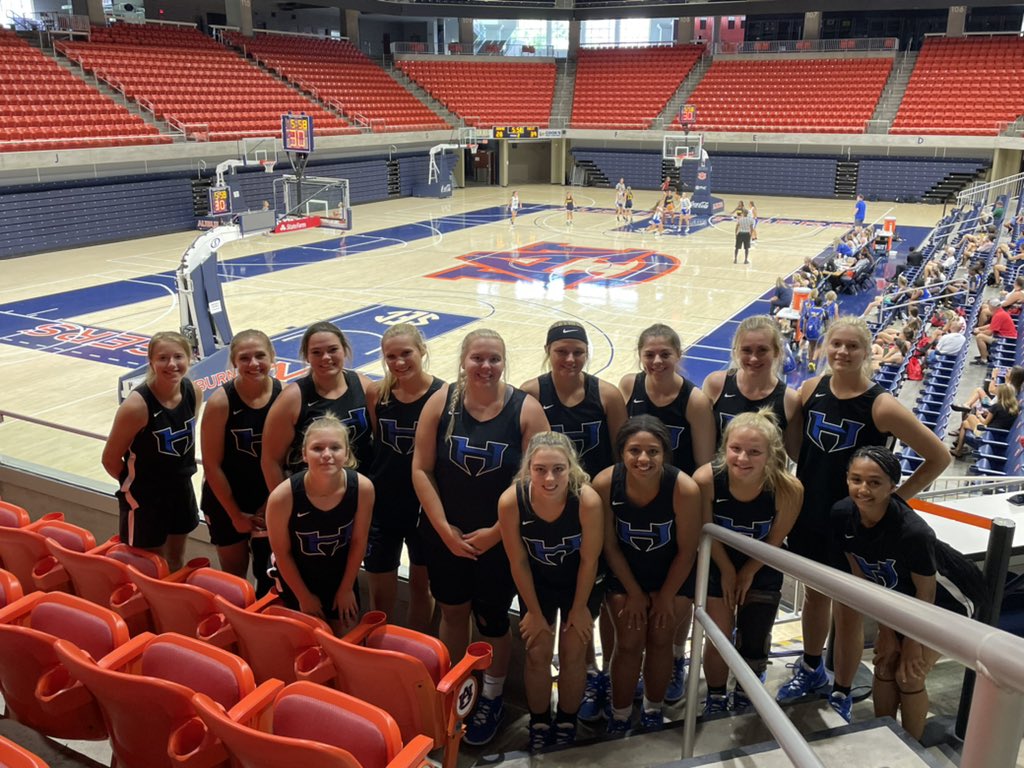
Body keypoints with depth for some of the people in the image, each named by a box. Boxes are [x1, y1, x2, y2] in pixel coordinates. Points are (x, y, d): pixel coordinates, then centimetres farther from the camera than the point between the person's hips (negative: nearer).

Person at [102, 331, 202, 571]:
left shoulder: (194, 392, -11)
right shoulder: (137, 405, -27)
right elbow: (110, 459, -14)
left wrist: (181, 475, 10)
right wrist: (137, 485, 0)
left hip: (181, 488, 5)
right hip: (144, 497, -5)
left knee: (177, 558, 23)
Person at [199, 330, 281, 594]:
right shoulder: (221, 401, -19)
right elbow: (212, 465, -13)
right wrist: (236, 515, -8)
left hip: (270, 503, 2)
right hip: (227, 504, -2)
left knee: (269, 574, 14)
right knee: (234, 577, 13)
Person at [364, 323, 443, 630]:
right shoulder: (376, 393, -6)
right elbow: (369, 446, 3)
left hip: (426, 507, -1)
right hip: (381, 505, 1)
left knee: (421, 586, 19)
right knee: (380, 597, 10)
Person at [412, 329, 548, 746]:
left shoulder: (525, 409, -11)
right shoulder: (440, 402, -6)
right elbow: (421, 469, -5)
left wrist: (496, 532, -13)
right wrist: (444, 528, -10)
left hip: (501, 538, -2)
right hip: (445, 535, 2)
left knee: (492, 619, 9)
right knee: (453, 613, 15)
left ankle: (491, 698, 34)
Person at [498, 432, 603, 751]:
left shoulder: (588, 500, -37)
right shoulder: (511, 501, -33)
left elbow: (589, 561, -20)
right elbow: (518, 563, -17)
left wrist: (579, 608, -7)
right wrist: (534, 612, -6)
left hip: (581, 584, -1)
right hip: (537, 584, 1)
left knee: (573, 653, 5)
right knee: (537, 653, 5)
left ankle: (566, 723, 30)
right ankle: (539, 724, 29)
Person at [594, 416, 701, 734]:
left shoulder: (684, 488, -32)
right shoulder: (605, 484, -28)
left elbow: (686, 550, -17)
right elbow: (610, 546, -13)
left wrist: (666, 596, -7)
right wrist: (634, 593, -6)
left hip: (673, 574, 0)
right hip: (625, 574, 1)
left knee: (660, 640, 8)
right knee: (628, 643, 2)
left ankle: (653, 708, 32)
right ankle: (619, 716, 23)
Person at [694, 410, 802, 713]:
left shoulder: (788, 489, -34)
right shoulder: (706, 479, -34)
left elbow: (775, 540, -14)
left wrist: (747, 574, -3)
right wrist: (727, 572, -4)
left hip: (763, 571, 1)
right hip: (719, 566, 0)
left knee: (754, 645, 10)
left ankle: (744, 699, 41)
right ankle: (715, 700, 32)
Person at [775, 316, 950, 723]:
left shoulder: (881, 406, -19)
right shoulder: (812, 388, -6)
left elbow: (939, 457, -12)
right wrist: (799, 480, 5)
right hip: (809, 515, 4)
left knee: (848, 610, 10)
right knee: (814, 595, 22)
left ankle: (841, 695, 30)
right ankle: (811, 670, 45)